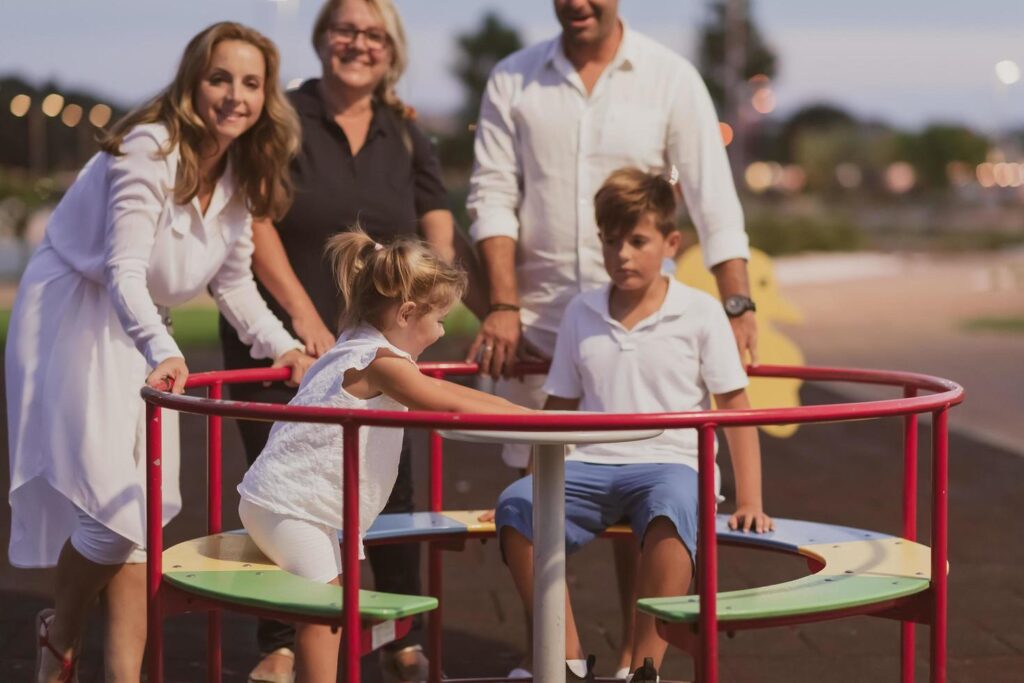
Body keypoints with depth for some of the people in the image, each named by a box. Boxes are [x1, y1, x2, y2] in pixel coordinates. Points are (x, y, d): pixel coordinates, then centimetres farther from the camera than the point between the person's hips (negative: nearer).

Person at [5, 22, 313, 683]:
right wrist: (161, 351, -47)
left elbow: (233, 281, 14)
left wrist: (285, 346, 0)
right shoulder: (149, 151, -22)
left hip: (139, 331, 8)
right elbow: (124, 270, -31)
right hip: (72, 319, -8)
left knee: (143, 511, 4)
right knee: (111, 502, -13)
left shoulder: (239, 177, 3)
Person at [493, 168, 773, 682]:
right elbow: (559, 409, 20)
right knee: (516, 506, -29)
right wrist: (538, 484, 12)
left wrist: (748, 501, -3)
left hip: (669, 462, -3)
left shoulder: (700, 314, 4)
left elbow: (736, 408, 4)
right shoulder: (580, 313, 14)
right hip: (590, 467, 3)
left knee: (671, 509, -41)